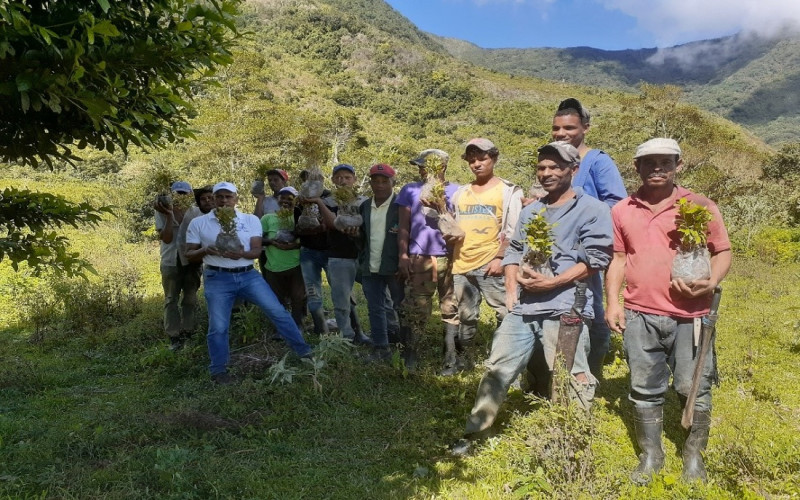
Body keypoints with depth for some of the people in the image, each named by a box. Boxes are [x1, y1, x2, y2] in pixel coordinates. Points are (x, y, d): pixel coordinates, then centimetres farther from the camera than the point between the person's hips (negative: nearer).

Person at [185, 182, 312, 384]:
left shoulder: (251, 220, 4)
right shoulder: (198, 223, 2)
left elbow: (257, 250, -1)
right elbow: (189, 254, 4)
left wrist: (241, 254, -23)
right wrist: (205, 250, -18)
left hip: (248, 275, 1)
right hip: (217, 278, -1)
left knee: (277, 310, -2)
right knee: (218, 327, 2)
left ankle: (304, 350, 10)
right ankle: (218, 371, 18)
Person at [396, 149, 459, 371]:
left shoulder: (457, 192, 9)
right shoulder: (410, 190, 12)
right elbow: (403, 227, 10)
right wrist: (403, 255, 1)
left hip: (450, 259, 0)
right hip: (418, 260, 0)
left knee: (452, 309, 4)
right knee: (415, 310, -1)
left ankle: (453, 358, 15)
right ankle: (408, 357, 8)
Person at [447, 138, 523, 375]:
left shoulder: (508, 191, 1)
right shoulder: (460, 193, 16)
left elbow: (512, 231, -6)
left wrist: (500, 258, -15)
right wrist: (449, 234, 3)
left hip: (491, 264, -5)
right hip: (461, 263, 5)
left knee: (506, 313, -6)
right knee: (465, 315, 14)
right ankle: (460, 359, 27)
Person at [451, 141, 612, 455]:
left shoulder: (592, 209, -1)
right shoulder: (531, 211, 22)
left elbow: (595, 259, -9)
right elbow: (513, 251, 22)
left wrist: (551, 282, -15)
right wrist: (511, 289, 7)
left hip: (563, 309, -6)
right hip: (523, 307, 6)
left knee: (571, 382, -1)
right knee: (497, 369, 10)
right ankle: (475, 434, 22)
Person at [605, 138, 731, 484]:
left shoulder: (700, 206, 0)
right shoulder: (622, 211, 7)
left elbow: (723, 251, 4)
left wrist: (711, 283, -16)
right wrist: (612, 302, 4)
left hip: (690, 316, -2)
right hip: (639, 316, 2)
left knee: (693, 389, 7)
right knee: (644, 390, 10)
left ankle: (694, 455, 29)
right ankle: (650, 455, 26)